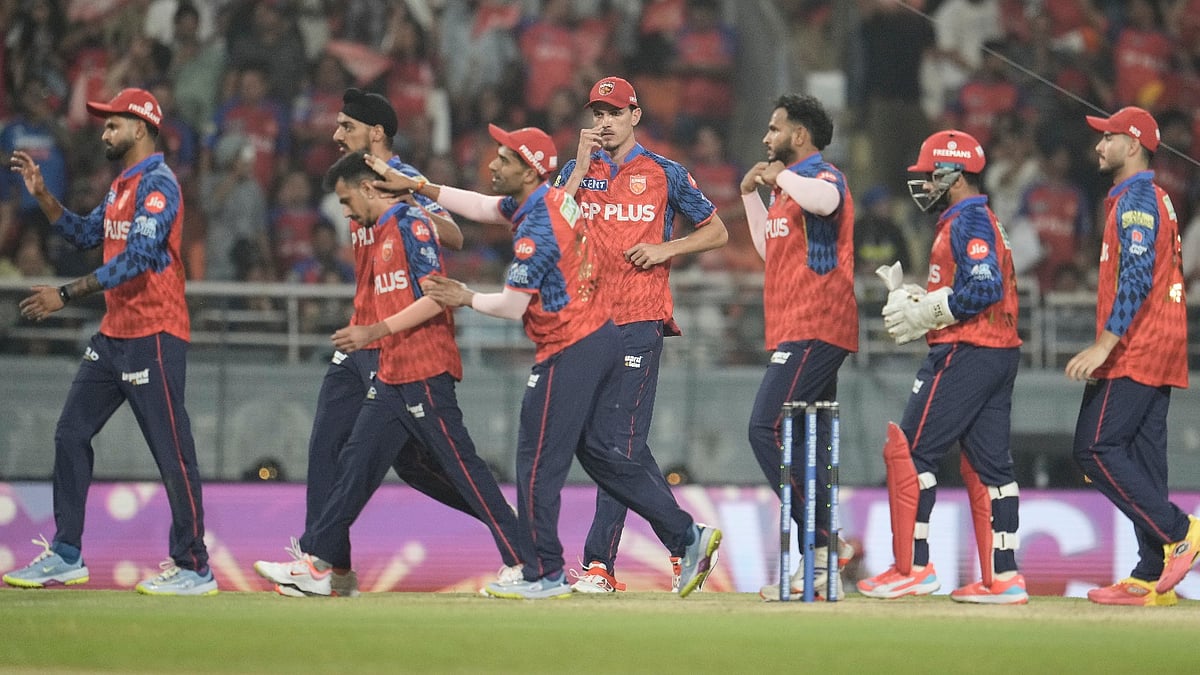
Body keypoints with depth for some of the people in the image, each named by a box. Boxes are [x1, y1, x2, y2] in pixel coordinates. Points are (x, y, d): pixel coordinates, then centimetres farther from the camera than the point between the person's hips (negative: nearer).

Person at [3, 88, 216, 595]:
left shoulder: (158, 184, -14)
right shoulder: (123, 186, 17)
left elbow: (136, 258, -24)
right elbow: (85, 234, 24)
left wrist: (66, 294, -26)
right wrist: (41, 194, 13)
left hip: (153, 336, -10)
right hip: (113, 335, 10)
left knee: (173, 452, -7)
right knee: (71, 435, 10)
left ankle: (194, 568, -4)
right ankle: (66, 557, 16)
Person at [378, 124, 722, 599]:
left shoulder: (536, 231, -21)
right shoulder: (556, 199, 8)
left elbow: (512, 306, -17)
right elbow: (482, 208, 22)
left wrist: (467, 299, 1)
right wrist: (417, 186, 20)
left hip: (569, 355, -10)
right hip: (605, 339, 10)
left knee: (538, 463, -1)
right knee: (599, 454, 14)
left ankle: (545, 575, 4)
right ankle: (686, 536, 10)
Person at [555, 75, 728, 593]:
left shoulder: (664, 173, 5)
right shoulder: (578, 170, 13)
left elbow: (717, 232, 10)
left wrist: (665, 249, -6)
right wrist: (582, 167, -6)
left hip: (639, 321, -5)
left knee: (621, 438, -10)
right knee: (625, 445, 7)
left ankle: (600, 563, -13)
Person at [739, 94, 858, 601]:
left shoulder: (821, 175, -8)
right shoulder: (792, 186, 24)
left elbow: (825, 200, -34)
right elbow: (770, 250, 33)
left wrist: (781, 177, -22)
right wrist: (751, 194, 25)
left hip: (815, 327, -11)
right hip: (797, 331, 11)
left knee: (767, 428, -18)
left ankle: (824, 542, -20)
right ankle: (820, 565, 8)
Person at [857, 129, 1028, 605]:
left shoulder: (967, 222, -11)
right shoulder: (986, 221, 21)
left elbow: (984, 288, -23)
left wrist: (925, 312, -14)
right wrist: (916, 299, 12)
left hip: (965, 353, -10)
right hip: (1001, 353, 10)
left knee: (909, 451, -7)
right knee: (988, 464, 9)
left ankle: (913, 568, -7)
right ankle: (1003, 578, 7)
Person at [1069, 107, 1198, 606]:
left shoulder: (1137, 200, -10)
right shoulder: (1154, 200, 22)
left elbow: (1137, 277, -22)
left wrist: (1105, 344, -27)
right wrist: (1107, 350, 25)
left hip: (1135, 352, -10)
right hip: (1158, 354, 10)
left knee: (1095, 448, -12)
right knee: (1143, 456, 6)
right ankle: (1152, 578, 3)